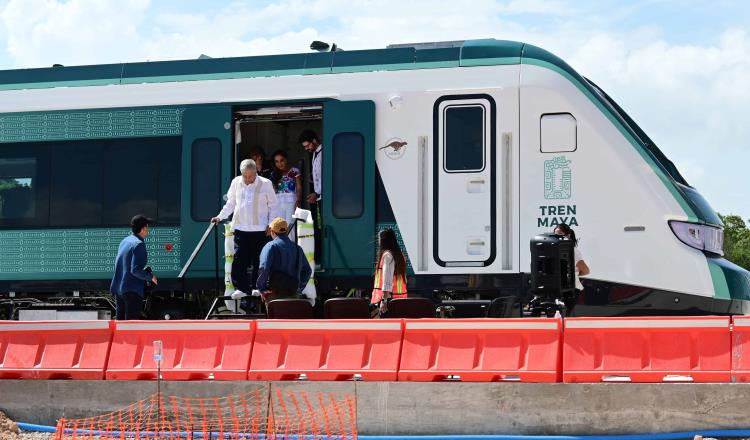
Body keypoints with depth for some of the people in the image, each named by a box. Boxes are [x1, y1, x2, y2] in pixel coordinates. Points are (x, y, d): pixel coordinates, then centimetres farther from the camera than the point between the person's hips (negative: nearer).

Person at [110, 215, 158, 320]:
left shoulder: (125, 241, 13)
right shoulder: (139, 244, -14)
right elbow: (135, 270, -21)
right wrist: (150, 277, -7)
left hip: (117, 288, 9)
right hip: (132, 290, -8)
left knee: (119, 320, 14)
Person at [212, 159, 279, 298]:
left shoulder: (265, 184, -2)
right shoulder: (236, 183, 7)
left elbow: (272, 205, 3)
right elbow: (230, 204, 17)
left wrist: (271, 224, -4)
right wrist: (220, 217, 6)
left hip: (260, 228, -2)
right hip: (240, 228, 2)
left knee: (258, 260, 1)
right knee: (238, 260, -4)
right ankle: (241, 288, 1)